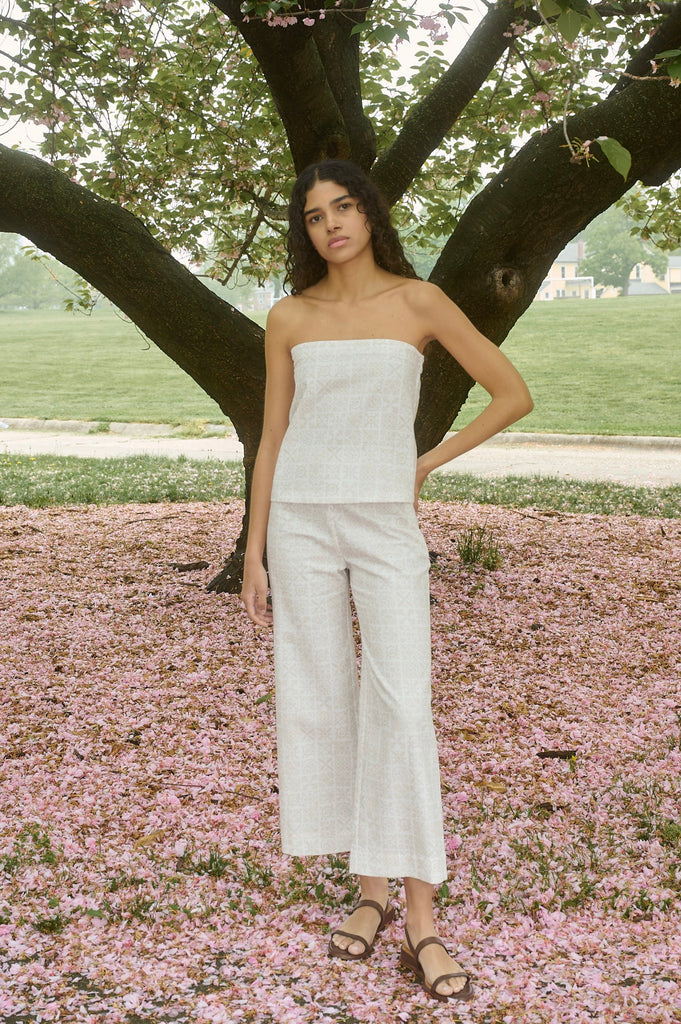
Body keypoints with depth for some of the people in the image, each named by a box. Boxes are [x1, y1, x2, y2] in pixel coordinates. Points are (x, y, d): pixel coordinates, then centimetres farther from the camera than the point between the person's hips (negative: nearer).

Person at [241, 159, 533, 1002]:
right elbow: (272, 437, 8)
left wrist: (427, 464, 2)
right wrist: (254, 550, 4)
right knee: (321, 701, 2)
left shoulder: (417, 301, 1)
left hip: (387, 525, -2)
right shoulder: (289, 318, 6)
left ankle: (421, 922, -5)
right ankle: (370, 890, 15)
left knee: (400, 705, -10)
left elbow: (513, 393, 4)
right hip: (303, 521, 2)